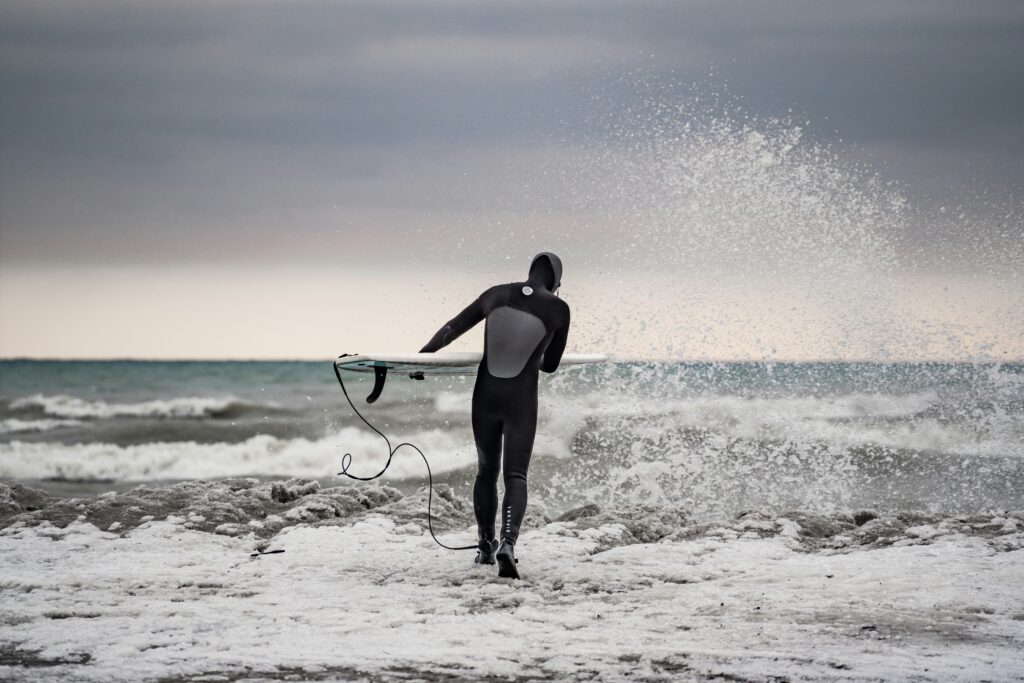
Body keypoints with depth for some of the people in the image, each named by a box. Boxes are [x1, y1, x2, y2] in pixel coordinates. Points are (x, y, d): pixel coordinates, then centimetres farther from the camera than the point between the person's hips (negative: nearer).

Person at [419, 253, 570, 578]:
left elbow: (453, 328, 10)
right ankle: (507, 543, -28)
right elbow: (550, 365, 8)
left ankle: (485, 546, 27)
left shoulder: (496, 294, 2)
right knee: (515, 477, -4)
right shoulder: (558, 309, -4)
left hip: (485, 396, 3)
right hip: (521, 401, -3)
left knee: (486, 471, 20)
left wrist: (421, 356, 20)